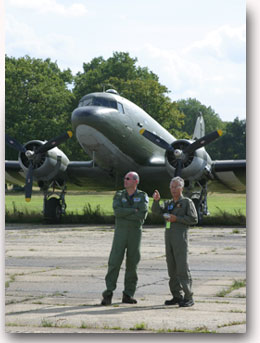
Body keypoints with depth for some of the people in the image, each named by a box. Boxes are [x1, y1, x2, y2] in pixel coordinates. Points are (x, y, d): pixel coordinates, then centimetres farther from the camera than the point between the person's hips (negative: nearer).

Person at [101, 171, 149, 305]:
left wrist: (124, 214, -12)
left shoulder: (143, 197, 1)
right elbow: (117, 211, -14)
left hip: (135, 233, 0)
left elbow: (142, 215, -15)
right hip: (120, 233, 0)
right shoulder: (119, 195, 5)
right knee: (114, 262, -9)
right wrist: (133, 211, -15)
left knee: (132, 264, 1)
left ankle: (128, 295, 9)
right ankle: (108, 294, -8)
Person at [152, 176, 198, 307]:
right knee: (172, 268, 5)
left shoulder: (187, 202, 3)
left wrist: (176, 218, -13)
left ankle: (188, 298, -11)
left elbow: (194, 219, -6)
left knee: (182, 268, -12)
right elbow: (156, 210, 3)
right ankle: (177, 296, 10)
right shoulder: (168, 203, 20)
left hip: (181, 237, -6)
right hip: (169, 237, 6)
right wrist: (156, 200, -16)